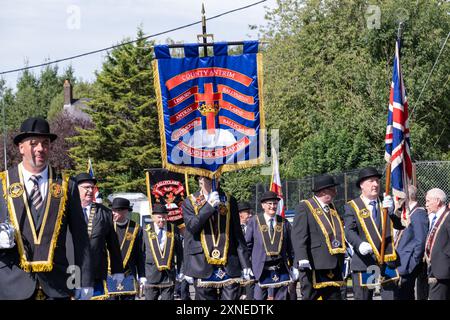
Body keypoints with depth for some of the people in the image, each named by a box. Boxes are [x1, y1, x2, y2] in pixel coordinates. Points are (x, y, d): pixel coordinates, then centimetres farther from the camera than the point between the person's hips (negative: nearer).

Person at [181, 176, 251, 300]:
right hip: (203, 266, -1)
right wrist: (209, 205, -16)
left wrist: (245, 264, 2)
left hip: (229, 265, 1)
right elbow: (191, 226, -12)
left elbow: (238, 234, 8)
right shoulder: (190, 202, 7)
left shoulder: (229, 201, 10)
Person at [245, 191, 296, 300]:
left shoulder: (284, 223, 7)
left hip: (281, 270, 2)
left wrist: (293, 266, 5)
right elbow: (247, 245, 3)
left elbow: (290, 246, 9)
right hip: (261, 269, -2)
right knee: (259, 297, 0)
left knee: (281, 297, 3)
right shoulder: (254, 222, 2)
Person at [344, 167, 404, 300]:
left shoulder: (386, 203, 13)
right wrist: (360, 244, -31)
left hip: (388, 261, 2)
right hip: (365, 262, -2)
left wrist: (391, 210, -17)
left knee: (391, 296, -2)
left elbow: (400, 225, 2)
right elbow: (349, 231, -10)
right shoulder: (352, 207, 3)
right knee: (362, 297, 4)